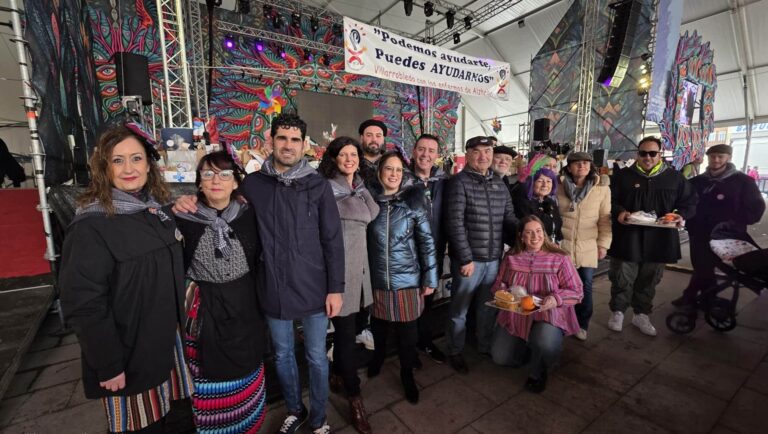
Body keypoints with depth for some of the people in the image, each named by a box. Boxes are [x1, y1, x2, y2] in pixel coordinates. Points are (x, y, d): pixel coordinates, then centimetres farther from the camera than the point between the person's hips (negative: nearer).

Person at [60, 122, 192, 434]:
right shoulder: (91, 226, -19)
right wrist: (108, 365, -17)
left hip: (166, 343, 6)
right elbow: (84, 304, -20)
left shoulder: (156, 209, 4)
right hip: (128, 356, -6)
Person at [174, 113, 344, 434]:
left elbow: (332, 241, -6)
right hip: (273, 289, 2)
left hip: (313, 289, -1)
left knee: (316, 357, 15)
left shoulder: (318, 186, -7)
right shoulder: (253, 184, -2)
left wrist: (335, 288, -7)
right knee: (282, 355, 21)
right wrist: (190, 203, -8)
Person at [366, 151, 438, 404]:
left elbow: (426, 241, -2)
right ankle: (378, 359, 48)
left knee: (407, 331, 9)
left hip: (408, 279, -1)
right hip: (377, 279, 1)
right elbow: (362, 240, 5)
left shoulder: (413, 200, -4)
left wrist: (430, 277, -4)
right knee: (378, 327, 17)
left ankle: (407, 375, 35)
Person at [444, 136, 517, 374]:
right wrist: (466, 258, -18)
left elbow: (510, 220, 12)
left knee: (489, 307, 20)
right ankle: (454, 352, 29)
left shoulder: (500, 185, 9)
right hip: (468, 259, -5)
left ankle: (486, 347, 41)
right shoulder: (459, 182, -10)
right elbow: (454, 223, -16)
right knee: (459, 309, 9)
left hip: (494, 259, 6)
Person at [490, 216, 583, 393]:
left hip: (549, 316, -3)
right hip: (515, 316, 3)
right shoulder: (511, 258, 1)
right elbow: (498, 284, 9)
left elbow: (576, 292, -6)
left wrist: (556, 299, -25)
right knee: (500, 357, -3)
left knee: (545, 344, -34)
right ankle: (528, 347, 31)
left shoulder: (560, 258, -6)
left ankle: (537, 373, 5)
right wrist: (504, 292, -14)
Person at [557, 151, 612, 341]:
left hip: (588, 248, 1)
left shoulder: (602, 188, 0)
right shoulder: (559, 186, -1)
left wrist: (603, 244, -1)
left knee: (585, 286, 8)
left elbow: (605, 219, 2)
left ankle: (582, 325, 26)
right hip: (561, 245, 0)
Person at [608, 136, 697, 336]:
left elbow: (690, 201, 12)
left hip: (659, 239, 3)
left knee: (649, 280, 13)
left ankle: (641, 315, 29)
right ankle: (617, 312, 20)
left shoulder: (674, 177, 6)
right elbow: (610, 200, 2)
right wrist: (619, 212, -19)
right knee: (622, 278, 3)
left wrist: (681, 215, -9)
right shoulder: (624, 175, 1)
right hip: (628, 237, -2)